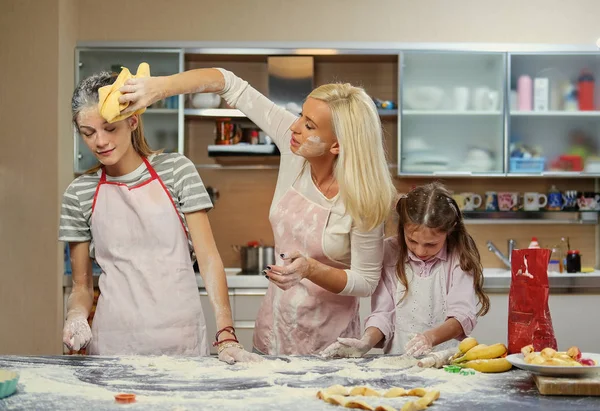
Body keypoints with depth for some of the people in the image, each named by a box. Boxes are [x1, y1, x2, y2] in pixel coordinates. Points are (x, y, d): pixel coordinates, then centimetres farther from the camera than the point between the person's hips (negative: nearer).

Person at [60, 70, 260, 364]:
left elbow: (208, 259, -5)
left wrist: (226, 334, -15)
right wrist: (76, 315, -12)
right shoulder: (79, 193, 3)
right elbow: (81, 285, 10)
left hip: (181, 338, -1)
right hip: (114, 342, 1)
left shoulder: (176, 170, -1)